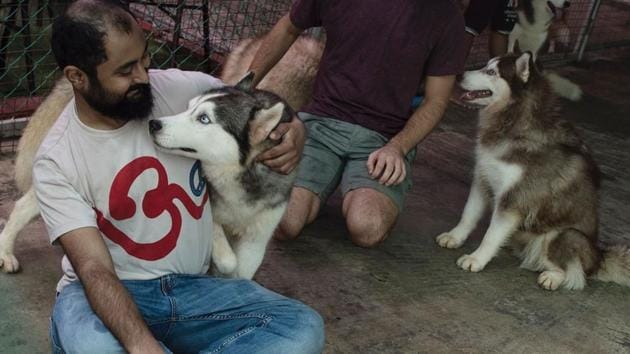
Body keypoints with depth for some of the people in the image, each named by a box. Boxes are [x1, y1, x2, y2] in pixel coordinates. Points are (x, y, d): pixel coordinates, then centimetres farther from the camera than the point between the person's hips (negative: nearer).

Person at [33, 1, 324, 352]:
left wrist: (293, 131, -14)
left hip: (191, 285, 3)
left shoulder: (185, 89, -6)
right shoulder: (56, 162, -12)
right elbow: (95, 269, -21)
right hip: (110, 290, -2)